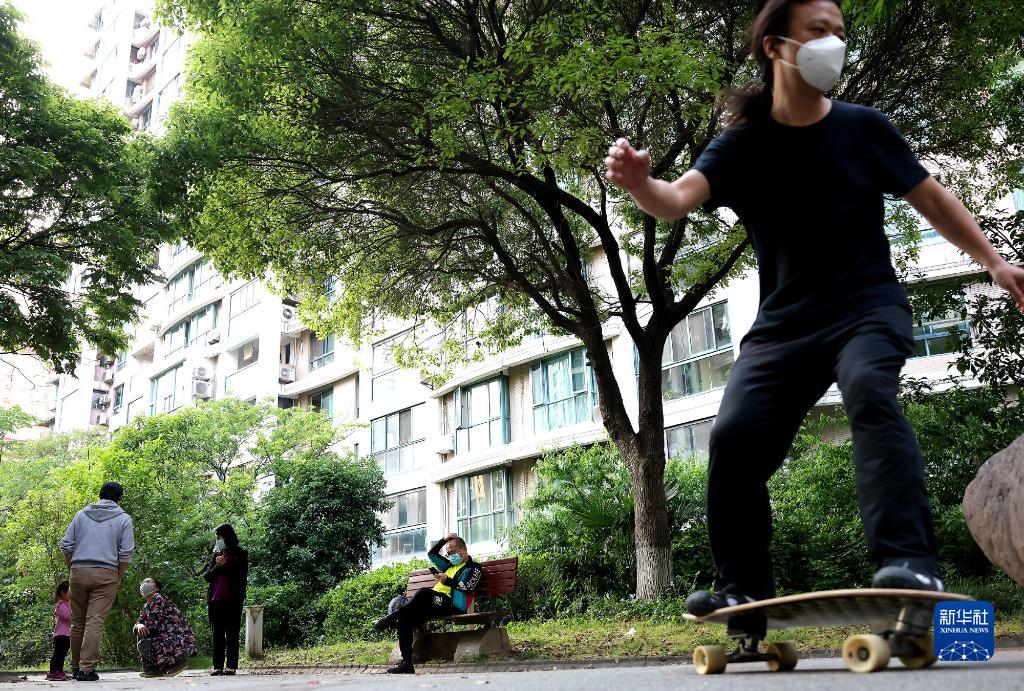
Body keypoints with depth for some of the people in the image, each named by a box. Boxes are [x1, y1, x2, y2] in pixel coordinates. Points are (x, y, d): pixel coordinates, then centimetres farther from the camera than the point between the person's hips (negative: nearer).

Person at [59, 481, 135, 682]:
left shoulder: (81, 514, 13)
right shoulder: (123, 518, 4)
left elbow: (66, 545, 9)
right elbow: (126, 553, -3)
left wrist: (72, 570, 15)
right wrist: (118, 579, 5)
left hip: (78, 572, 3)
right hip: (106, 574, -3)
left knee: (77, 622, 12)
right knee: (95, 622, -6)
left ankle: (76, 667, 22)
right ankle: (86, 669, -10)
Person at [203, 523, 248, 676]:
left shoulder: (240, 554, 1)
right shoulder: (217, 554, 17)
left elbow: (241, 577, -7)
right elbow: (207, 576, 10)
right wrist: (218, 566, -6)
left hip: (232, 600, -5)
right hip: (215, 600, 6)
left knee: (231, 634, -2)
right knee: (217, 635, 6)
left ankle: (231, 666, 0)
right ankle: (217, 666, 9)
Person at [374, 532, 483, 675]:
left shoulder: (474, 568, 10)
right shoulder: (450, 566, 33)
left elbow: (469, 587, -7)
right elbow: (431, 554, 36)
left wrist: (447, 580, -13)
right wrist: (444, 540, 24)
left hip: (453, 605, -8)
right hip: (435, 603, 8)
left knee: (424, 593, -35)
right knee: (405, 620, -14)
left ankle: (395, 615, -23)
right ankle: (406, 664, -17)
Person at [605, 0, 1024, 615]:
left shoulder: (862, 127, 1)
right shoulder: (742, 146, -1)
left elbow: (933, 198, 13)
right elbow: (678, 199, -19)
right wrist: (640, 183, -42)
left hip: (868, 306, -1)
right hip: (785, 321, 1)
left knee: (869, 391, -32)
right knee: (735, 437, -12)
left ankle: (911, 561, -34)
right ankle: (747, 589, 3)